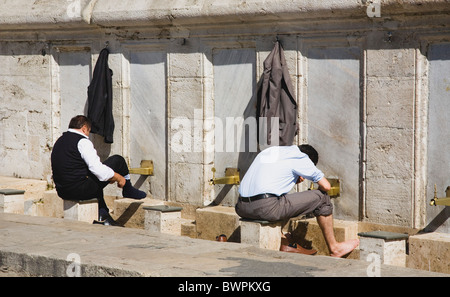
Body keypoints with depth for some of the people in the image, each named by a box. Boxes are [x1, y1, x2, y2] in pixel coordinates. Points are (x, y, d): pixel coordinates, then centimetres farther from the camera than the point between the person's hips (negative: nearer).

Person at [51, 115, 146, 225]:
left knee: (96, 180, 40)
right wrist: (118, 178, 0)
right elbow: (97, 169, -17)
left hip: (62, 191, 9)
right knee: (118, 160, 3)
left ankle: (102, 216, 29)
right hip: (81, 190, -9)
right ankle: (128, 190, 27)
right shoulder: (82, 141, -11)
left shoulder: (60, 141, 16)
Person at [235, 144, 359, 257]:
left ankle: (284, 245, 37)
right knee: (321, 197, 8)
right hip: (266, 208, -7)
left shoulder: (269, 151, 27)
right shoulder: (301, 157, 7)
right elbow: (326, 186, 5)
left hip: (241, 209, 7)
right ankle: (334, 247, 21)